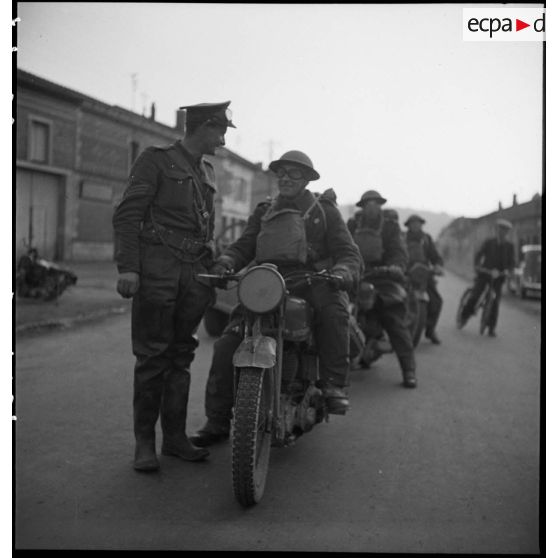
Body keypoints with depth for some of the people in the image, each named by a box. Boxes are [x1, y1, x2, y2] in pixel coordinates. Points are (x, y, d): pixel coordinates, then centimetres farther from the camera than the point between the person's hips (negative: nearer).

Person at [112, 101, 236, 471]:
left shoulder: (207, 172, 21)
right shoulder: (156, 160, 0)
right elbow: (127, 215, -7)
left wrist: (211, 270, 16)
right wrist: (127, 267, -17)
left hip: (194, 273, 6)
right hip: (157, 269, -6)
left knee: (182, 356, 7)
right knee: (152, 356, -4)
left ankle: (175, 436, 14)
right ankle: (145, 441, 4)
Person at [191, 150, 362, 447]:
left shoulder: (324, 210, 11)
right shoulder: (264, 212, 22)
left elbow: (348, 252, 3)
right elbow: (243, 245, 12)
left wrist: (342, 272, -21)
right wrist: (225, 262, -12)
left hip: (311, 282, -2)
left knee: (333, 309, -38)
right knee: (227, 344, -14)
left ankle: (334, 385, -29)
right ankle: (217, 420, -5)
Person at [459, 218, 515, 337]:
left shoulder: (509, 246, 4)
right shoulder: (488, 242, 2)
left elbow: (512, 262, 0)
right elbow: (479, 254, -4)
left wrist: (507, 270, -21)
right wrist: (477, 266, -22)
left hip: (498, 275, 1)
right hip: (484, 273, 0)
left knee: (495, 302, -5)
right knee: (475, 296, -11)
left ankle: (491, 328, 3)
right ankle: (465, 316, 12)